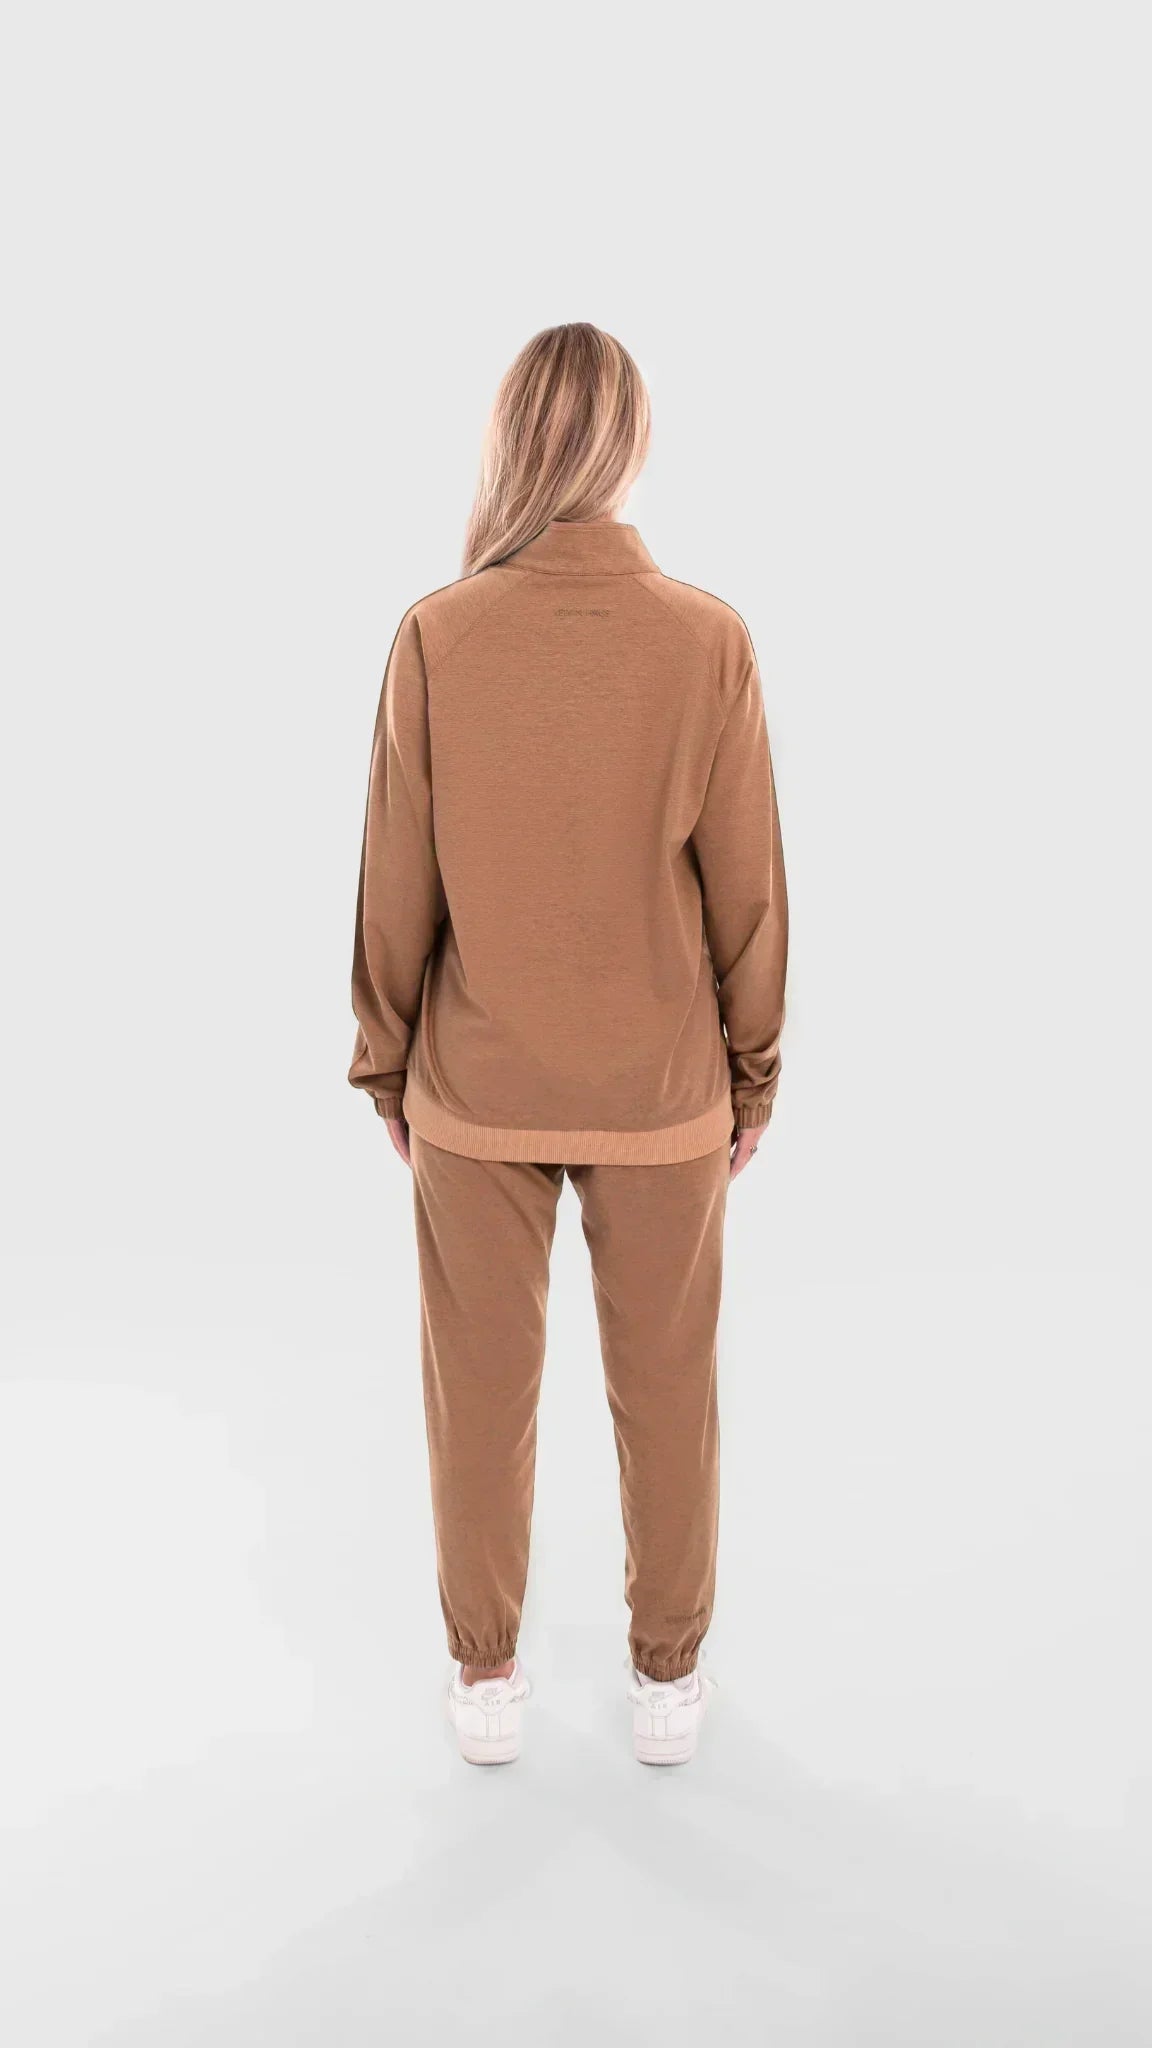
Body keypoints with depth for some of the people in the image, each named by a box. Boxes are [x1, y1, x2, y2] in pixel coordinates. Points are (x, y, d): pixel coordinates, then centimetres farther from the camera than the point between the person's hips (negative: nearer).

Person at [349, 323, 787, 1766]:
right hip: (661, 1093, 0)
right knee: (665, 1388, 16)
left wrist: (387, 1065, 8)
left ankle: (484, 1676, 31)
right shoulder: (707, 638, -11)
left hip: (477, 1090, 0)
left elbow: (396, 888, -6)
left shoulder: (437, 636, -11)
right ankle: (668, 1676, 32)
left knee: (482, 1388, 15)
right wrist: (753, 1075, 7)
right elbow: (746, 890, -6)